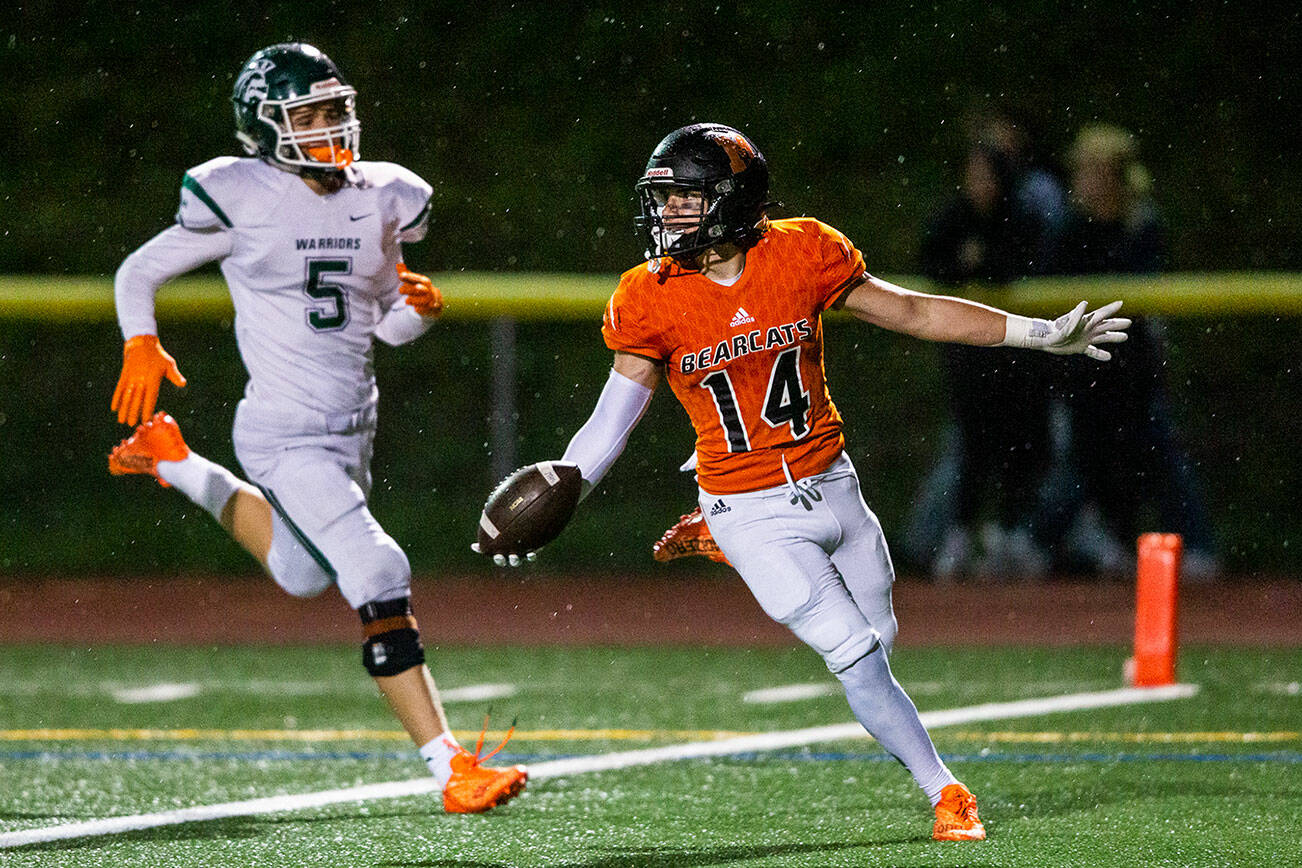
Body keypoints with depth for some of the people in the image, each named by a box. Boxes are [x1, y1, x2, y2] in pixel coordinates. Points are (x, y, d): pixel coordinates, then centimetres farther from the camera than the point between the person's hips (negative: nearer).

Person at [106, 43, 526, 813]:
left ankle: (174, 464, 44)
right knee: (380, 580, -18)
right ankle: (453, 771, -19)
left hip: (354, 430, 7)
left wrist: (421, 306, -5)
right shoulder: (240, 199, -10)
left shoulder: (382, 201, 6)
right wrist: (141, 344, -14)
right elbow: (140, 273, 2)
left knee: (303, 573, 27)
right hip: (287, 438, -7)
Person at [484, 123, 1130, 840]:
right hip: (752, 514, -3)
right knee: (857, 660, -11)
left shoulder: (800, 254, -8)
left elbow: (909, 312, 0)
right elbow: (611, 421, -5)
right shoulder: (651, 300, -11)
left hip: (830, 484, 3)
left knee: (877, 637, 14)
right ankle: (944, 794, 7)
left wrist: (1040, 334, -1)